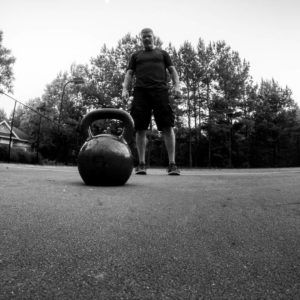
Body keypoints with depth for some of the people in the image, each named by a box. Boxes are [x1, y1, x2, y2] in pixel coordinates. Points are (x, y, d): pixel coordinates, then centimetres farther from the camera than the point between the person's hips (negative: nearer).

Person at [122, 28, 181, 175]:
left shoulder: (162, 53, 27)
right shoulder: (136, 55, 28)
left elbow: (172, 70, 17)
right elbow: (129, 73, 18)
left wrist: (177, 85, -2)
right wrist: (125, 88, 0)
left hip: (160, 90, -1)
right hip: (141, 91, 1)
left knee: (167, 127, -13)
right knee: (140, 128, -7)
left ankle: (172, 164, -11)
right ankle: (141, 164, -1)